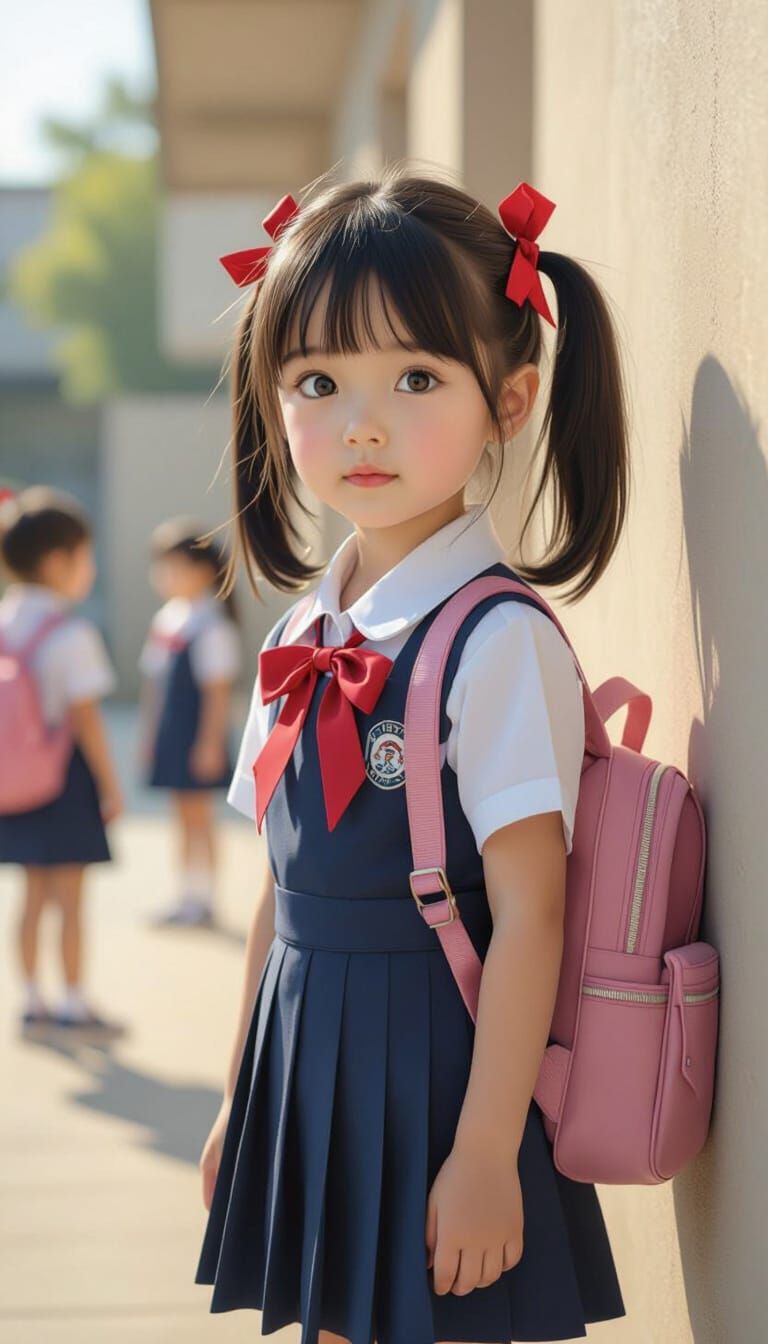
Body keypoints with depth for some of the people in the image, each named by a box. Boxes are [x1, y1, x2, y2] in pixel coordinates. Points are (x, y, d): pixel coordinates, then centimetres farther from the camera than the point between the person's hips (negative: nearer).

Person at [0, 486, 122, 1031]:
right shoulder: (72, 634, -16)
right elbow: (85, 716, -16)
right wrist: (110, 784, -9)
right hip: (66, 771, -7)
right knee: (70, 896, 2)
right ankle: (73, 1002, 7)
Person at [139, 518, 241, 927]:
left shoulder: (212, 627, -16)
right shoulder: (165, 619, 9)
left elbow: (218, 691, -17)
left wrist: (210, 744, -18)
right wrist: (148, 734, 16)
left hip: (197, 739, -8)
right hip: (168, 740, 8)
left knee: (197, 814, 0)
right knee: (184, 815, 14)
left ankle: (202, 897, 10)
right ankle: (188, 895, 22)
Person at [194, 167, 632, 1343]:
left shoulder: (497, 641, -15)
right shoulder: (304, 634, 6)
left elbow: (528, 915, -17)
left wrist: (486, 1156, -18)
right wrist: (241, 1099, 17)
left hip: (437, 1074, -7)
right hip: (309, 1079, 7)